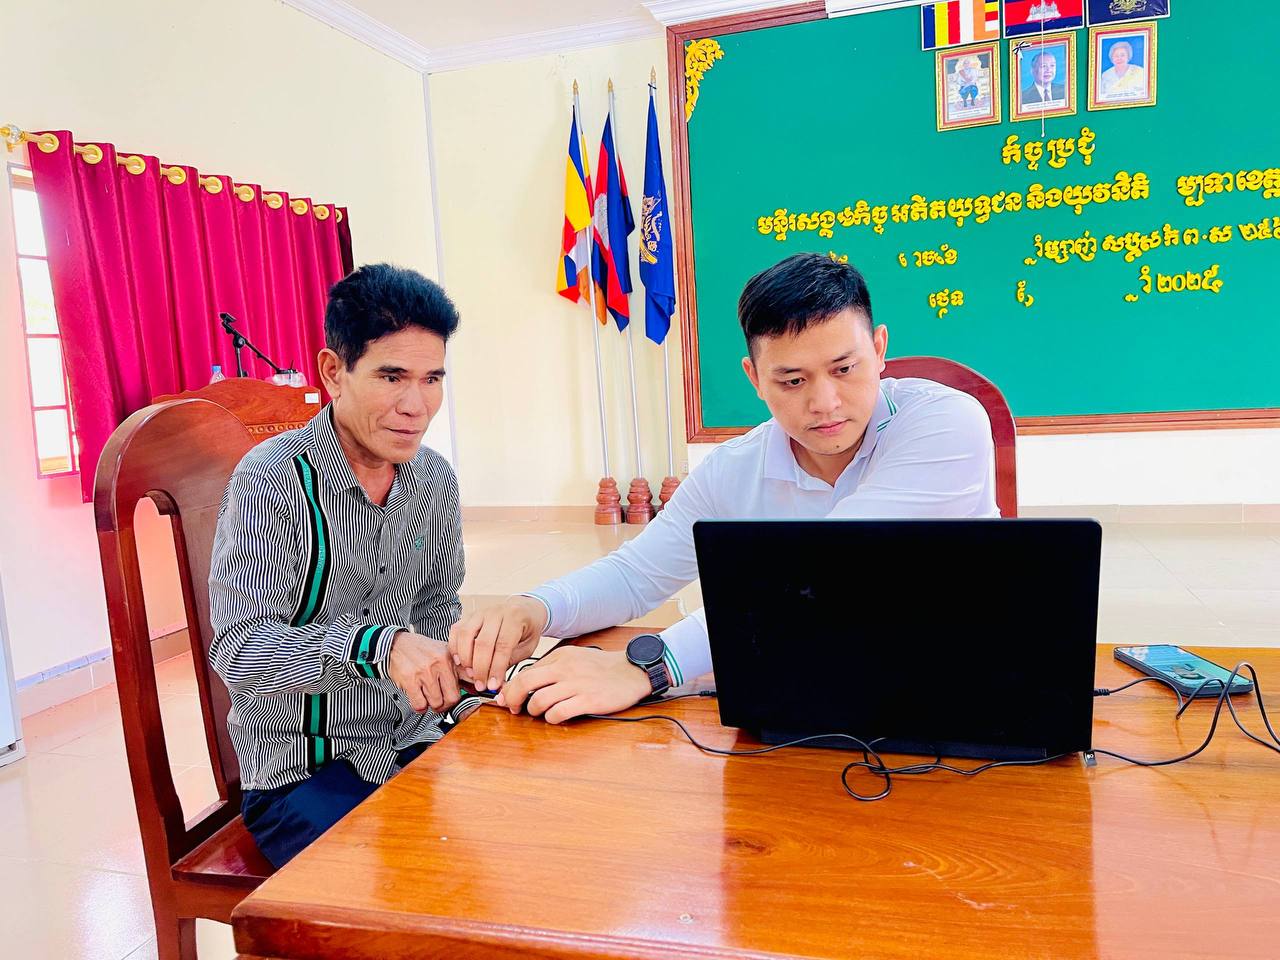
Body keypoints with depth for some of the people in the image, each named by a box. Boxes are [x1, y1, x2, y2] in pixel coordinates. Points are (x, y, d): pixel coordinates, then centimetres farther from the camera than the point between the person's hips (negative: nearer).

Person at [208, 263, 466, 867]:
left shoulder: (435, 478, 2)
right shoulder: (272, 480, -16)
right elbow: (238, 649, -23)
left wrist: (447, 664, -6)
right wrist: (376, 646, -38)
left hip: (412, 744, 6)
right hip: (301, 768, -5)